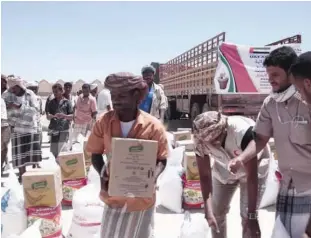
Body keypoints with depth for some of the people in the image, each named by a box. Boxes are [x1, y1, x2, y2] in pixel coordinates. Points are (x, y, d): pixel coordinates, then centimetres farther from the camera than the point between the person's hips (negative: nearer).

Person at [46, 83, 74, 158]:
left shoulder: (67, 102, 3)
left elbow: (71, 116, 1)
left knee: (62, 151, -11)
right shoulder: (51, 102, 10)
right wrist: (53, 116, -18)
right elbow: (48, 116, 5)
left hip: (64, 130, -3)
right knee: (53, 151, 6)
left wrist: (64, 116, -20)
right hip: (53, 129, 3)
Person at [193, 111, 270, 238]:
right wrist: (208, 212, -28)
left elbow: (252, 176, -36)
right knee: (217, 213, 5)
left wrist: (252, 216, -34)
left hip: (253, 166, -3)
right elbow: (205, 176, -20)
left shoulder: (243, 131, -42)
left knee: (246, 215, -8)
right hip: (224, 168, 4)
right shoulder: (200, 141, -29)